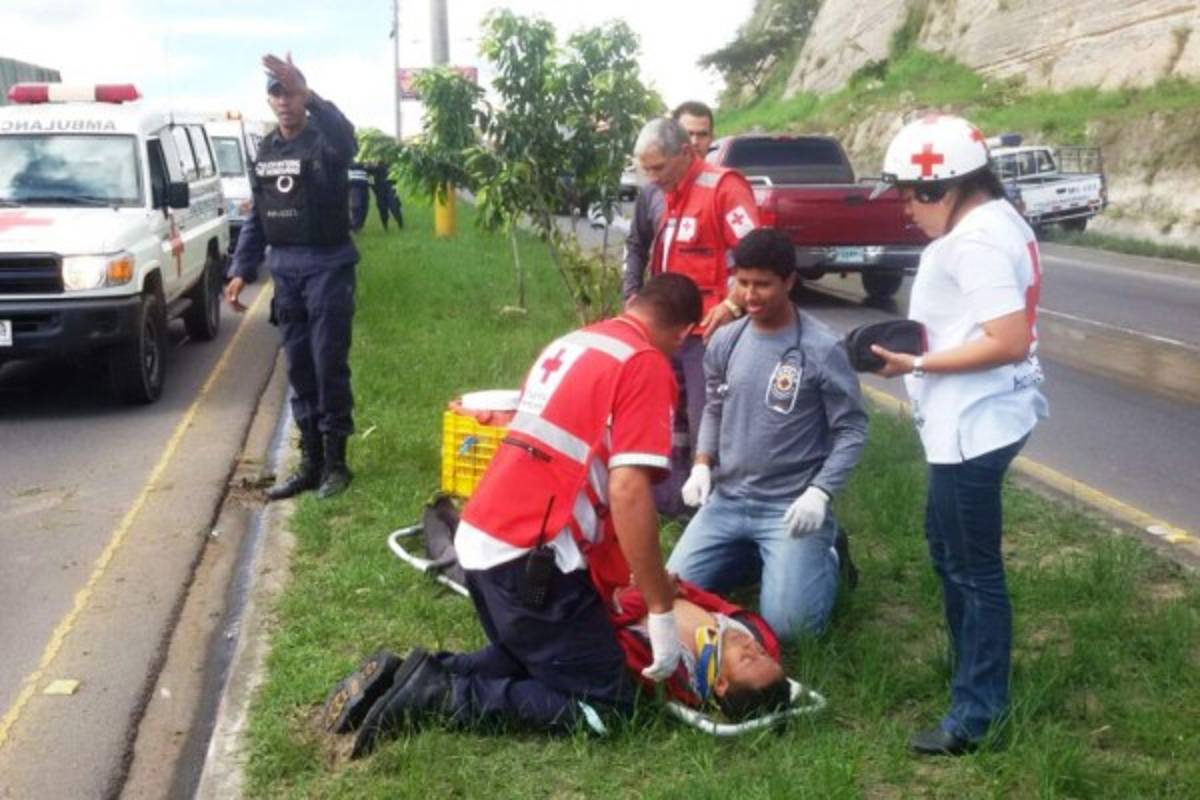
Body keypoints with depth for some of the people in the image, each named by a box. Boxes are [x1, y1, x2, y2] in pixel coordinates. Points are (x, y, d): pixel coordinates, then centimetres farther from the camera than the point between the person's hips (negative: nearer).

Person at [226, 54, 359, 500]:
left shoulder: (324, 143, -8)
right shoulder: (266, 151, 11)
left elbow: (345, 136, -34)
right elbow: (256, 217, 16)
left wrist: (308, 94, -49)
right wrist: (241, 270, 8)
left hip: (328, 267, -6)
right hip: (285, 271, 6)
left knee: (329, 366, -3)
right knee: (298, 369, 9)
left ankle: (335, 461, 8)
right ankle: (310, 462, 17)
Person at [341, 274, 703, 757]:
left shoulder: (569, 343, 16)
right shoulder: (647, 365, -9)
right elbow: (628, 491, -20)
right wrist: (661, 610, -14)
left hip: (480, 539, 9)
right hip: (531, 556, -9)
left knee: (526, 660, 29)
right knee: (606, 705, 3)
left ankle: (430, 677, 8)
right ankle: (442, 697, -7)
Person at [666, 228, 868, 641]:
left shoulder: (822, 349, -12)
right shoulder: (724, 341, 3)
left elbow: (852, 430, -8)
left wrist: (820, 493, -19)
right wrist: (702, 465, -1)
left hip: (790, 506, -5)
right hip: (726, 499, 5)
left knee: (788, 623, -13)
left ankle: (827, 553, 18)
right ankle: (758, 556, 23)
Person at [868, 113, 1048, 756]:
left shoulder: (976, 241, -21)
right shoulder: (993, 221, 12)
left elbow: (1010, 342, -26)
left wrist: (918, 364, -22)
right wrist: (917, 342, 6)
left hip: (974, 426, -11)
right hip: (969, 420, 11)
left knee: (973, 564, 0)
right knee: (946, 542, 24)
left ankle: (978, 712, 13)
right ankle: (973, 667, 40)